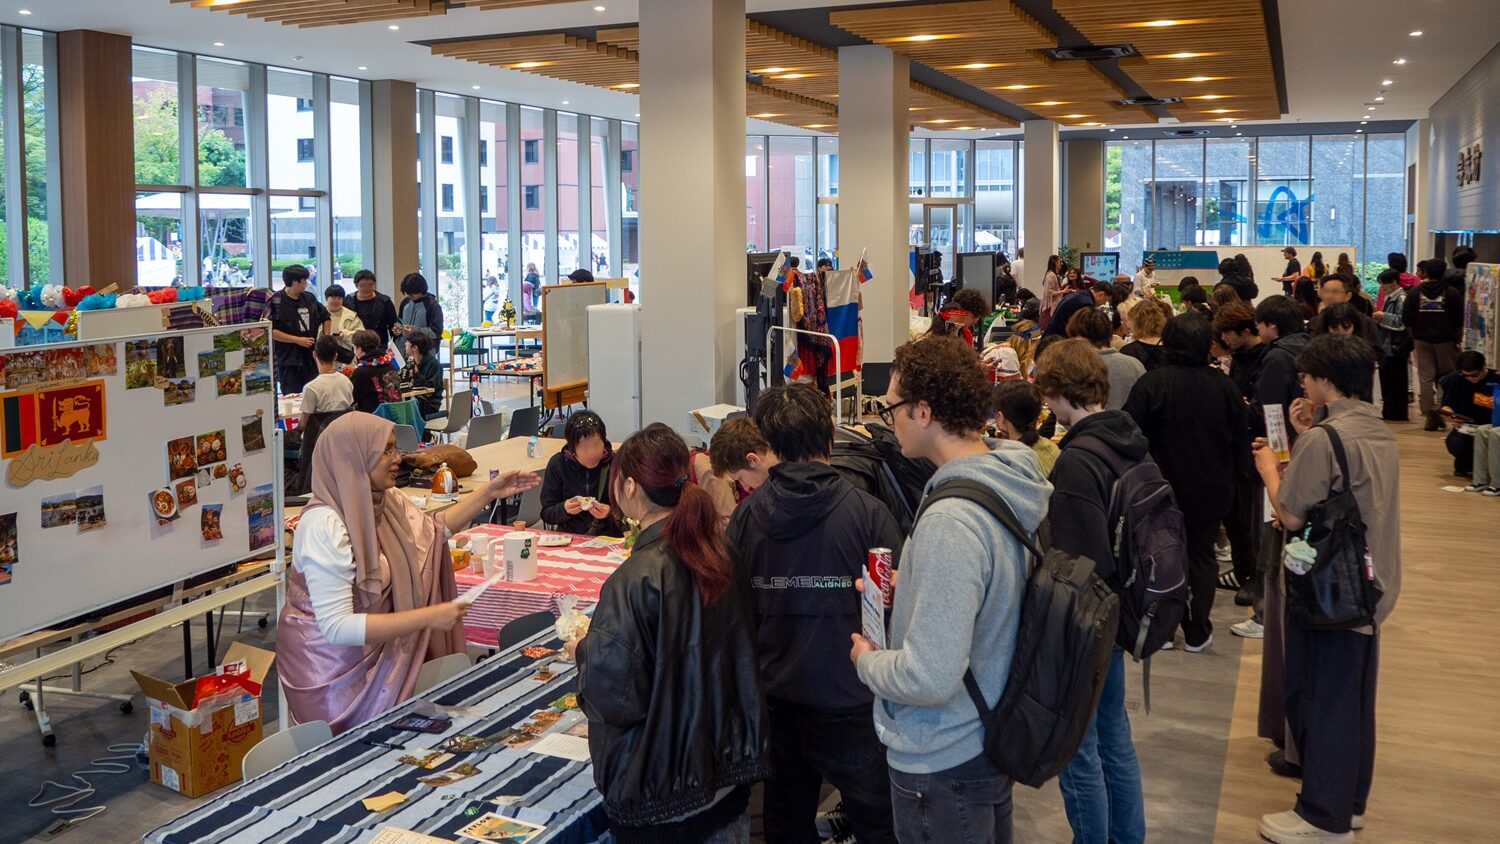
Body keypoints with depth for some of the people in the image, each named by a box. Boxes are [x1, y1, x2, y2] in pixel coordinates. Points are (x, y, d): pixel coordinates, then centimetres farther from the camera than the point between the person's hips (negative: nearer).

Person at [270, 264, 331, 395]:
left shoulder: (309, 298, 9)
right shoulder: (277, 301, -10)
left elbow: (325, 317, 25)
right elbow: (271, 331, -16)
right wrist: (298, 340, -15)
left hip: (312, 358, 6)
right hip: (289, 359, -6)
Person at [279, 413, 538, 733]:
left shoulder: (386, 500, -3)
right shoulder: (324, 526, -27)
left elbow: (431, 529, 18)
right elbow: (337, 627, -29)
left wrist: (489, 493, 11)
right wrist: (428, 617, -29)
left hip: (375, 652, 7)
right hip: (332, 664, -7)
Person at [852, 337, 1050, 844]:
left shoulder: (949, 522, -31)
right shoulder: (1011, 487, -3)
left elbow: (930, 678, -31)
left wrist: (867, 660, -13)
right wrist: (909, 590, 5)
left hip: (943, 764, -8)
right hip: (992, 739, 8)